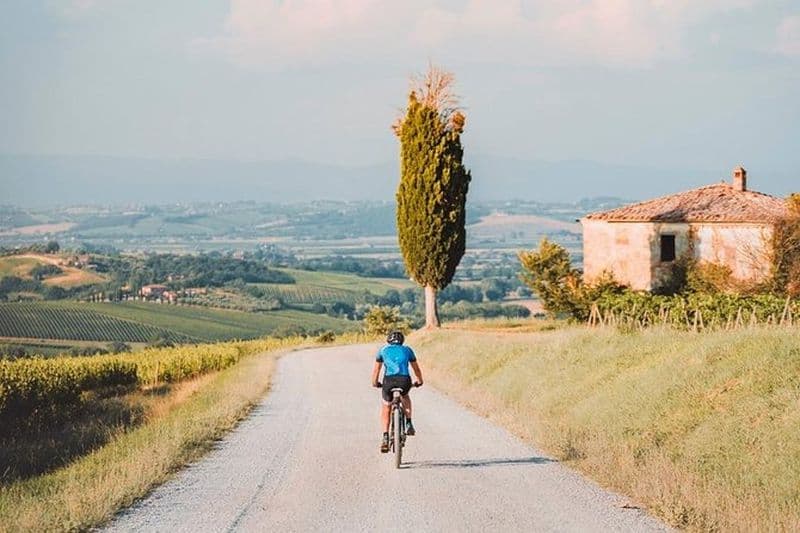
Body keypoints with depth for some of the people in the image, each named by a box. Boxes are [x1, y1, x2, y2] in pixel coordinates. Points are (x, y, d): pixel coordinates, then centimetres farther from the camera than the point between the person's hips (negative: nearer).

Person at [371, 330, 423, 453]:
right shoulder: (407, 350, 25)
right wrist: (419, 381, 49)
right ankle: (408, 424, 21)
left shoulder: (383, 350, 24)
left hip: (389, 380, -1)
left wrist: (375, 382, 47)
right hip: (405, 380, 1)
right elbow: (416, 368, 33)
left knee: (386, 408, 18)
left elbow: (376, 369, 31)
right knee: (405, 397, 35)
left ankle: (385, 438, 5)